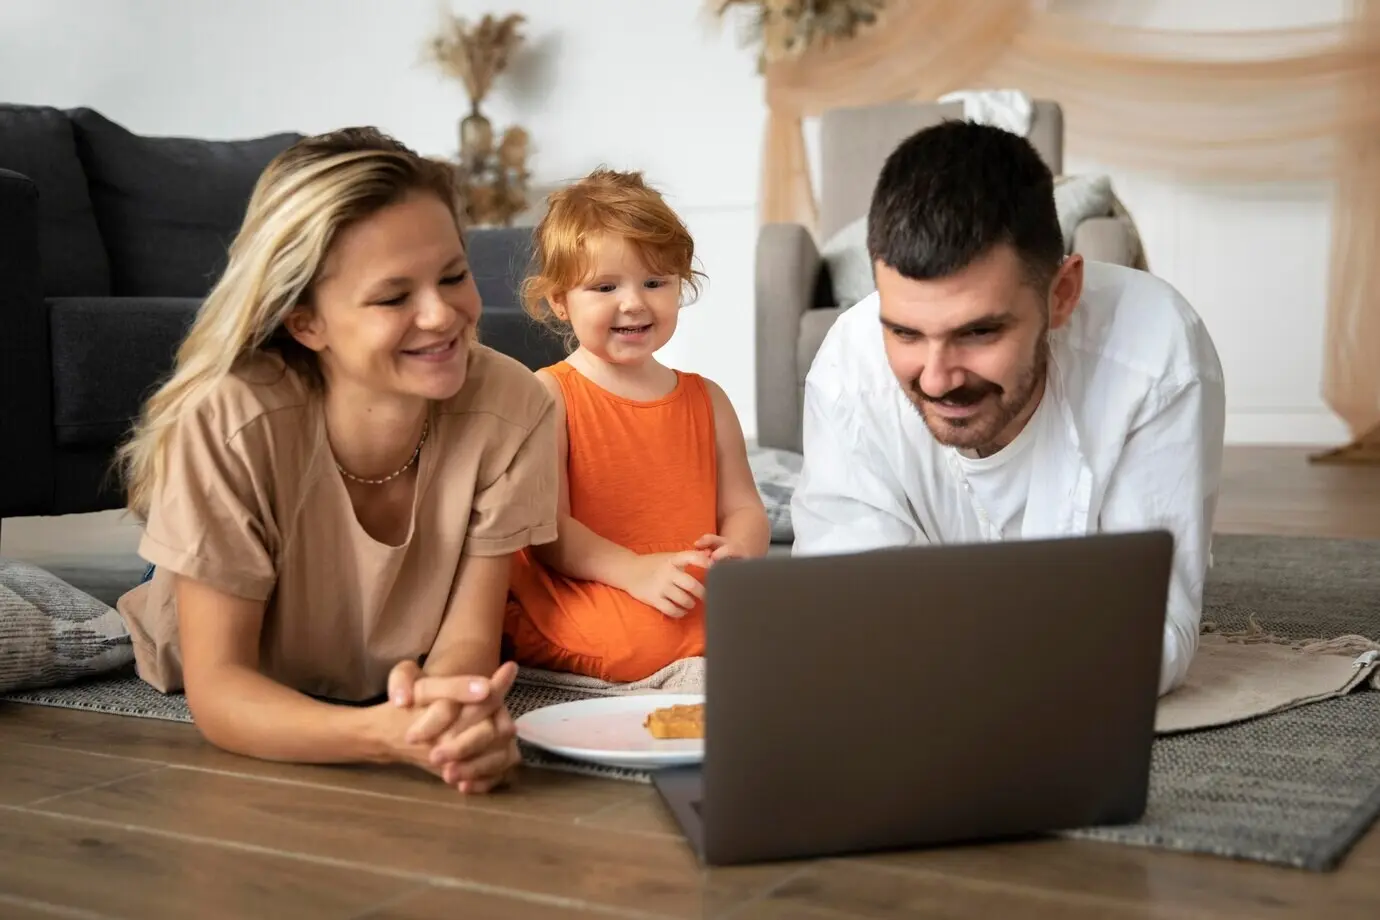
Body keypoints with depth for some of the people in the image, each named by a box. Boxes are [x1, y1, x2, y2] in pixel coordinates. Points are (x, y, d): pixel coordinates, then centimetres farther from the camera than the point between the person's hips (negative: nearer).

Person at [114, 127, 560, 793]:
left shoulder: (513, 410, -25)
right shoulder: (229, 424, -31)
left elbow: (467, 634, -19)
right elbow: (217, 690, -29)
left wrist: (444, 704, -44)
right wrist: (387, 733, -49)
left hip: (395, 693, 1)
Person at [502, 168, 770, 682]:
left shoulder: (706, 400, 17)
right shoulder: (547, 396, 1)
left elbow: (744, 509, 15)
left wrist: (738, 552, -10)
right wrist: (634, 570, -22)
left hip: (703, 641, 3)